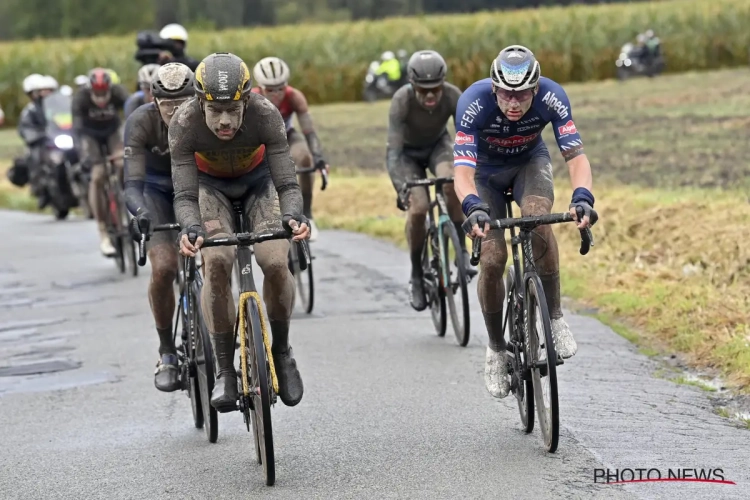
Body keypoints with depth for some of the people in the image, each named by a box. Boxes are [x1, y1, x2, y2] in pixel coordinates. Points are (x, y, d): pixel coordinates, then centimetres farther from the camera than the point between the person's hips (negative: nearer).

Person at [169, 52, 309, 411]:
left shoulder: (265, 115, -34)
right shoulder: (184, 123, -33)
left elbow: (287, 183, -31)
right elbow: (184, 194, -31)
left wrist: (293, 216, -51)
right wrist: (190, 228, -52)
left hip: (258, 179, 0)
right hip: (210, 183, 0)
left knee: (276, 263, -21)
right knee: (216, 263, -26)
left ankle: (281, 352, 5)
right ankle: (224, 371, -14)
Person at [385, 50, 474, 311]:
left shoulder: (453, 96, -30)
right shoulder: (402, 100, -35)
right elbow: (393, 149, -38)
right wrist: (399, 187, -51)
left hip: (438, 145, 1)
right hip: (408, 152, -1)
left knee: (452, 183, -32)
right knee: (418, 207, -23)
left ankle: (462, 253, -19)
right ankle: (416, 276, -3)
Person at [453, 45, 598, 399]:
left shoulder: (551, 97, -31)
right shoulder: (473, 103, -36)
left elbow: (576, 155, -33)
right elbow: (462, 170, -42)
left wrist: (582, 197, -53)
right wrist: (473, 209, -62)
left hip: (530, 163, 1)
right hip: (486, 171, 0)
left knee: (538, 219, -33)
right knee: (492, 259, -15)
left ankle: (555, 318, -18)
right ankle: (496, 350, 6)